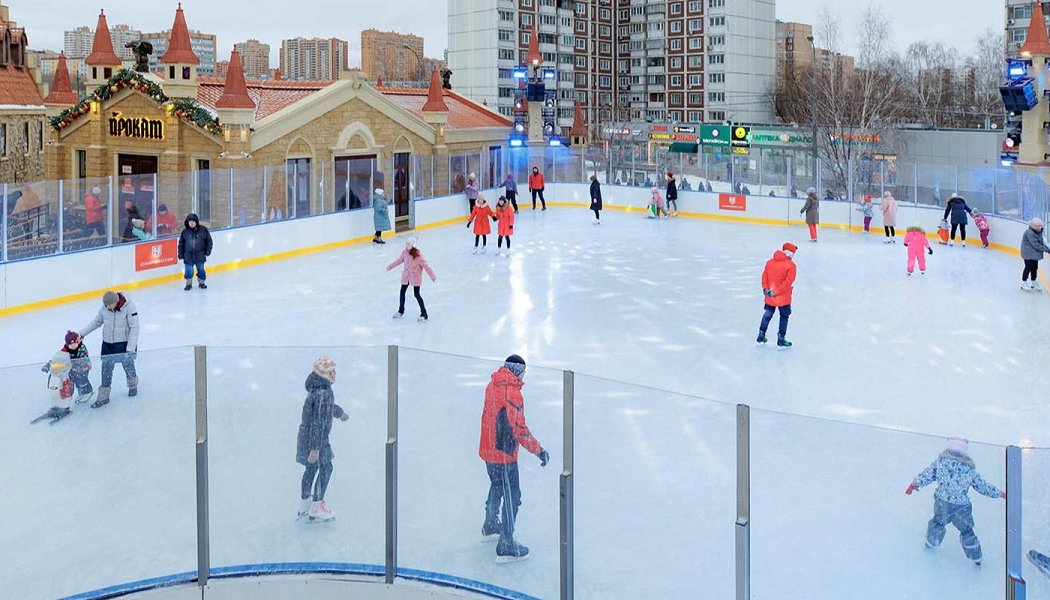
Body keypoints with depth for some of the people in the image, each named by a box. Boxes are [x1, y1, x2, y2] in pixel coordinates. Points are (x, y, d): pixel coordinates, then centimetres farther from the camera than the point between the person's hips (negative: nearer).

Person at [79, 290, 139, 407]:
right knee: (106, 368, 4)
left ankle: (133, 385, 44)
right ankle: (103, 396, 13)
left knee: (128, 366, 14)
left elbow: (134, 328, -18)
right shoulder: (104, 308, -7)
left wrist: (130, 349, -20)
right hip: (108, 344, 4)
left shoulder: (129, 307, -21)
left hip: (125, 344, -4)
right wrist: (82, 333, 1)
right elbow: (96, 322, 9)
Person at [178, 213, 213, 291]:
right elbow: (181, 244, 4)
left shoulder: (203, 230, -5)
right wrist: (181, 255, 3)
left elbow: (209, 241, 3)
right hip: (188, 255, 0)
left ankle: (201, 282, 26)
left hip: (200, 255, 0)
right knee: (189, 270, 1)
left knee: (201, 269, 8)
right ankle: (188, 283, 18)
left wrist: (207, 251, -2)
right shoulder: (185, 231, -3)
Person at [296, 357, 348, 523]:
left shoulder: (316, 387, 4)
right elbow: (318, 422, -30)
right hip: (316, 438, -9)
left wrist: (340, 412, 45)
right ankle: (316, 508, 8)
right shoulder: (323, 394, -28)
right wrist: (316, 448, -29)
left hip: (306, 433, 9)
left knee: (311, 468, 19)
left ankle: (304, 506, 31)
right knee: (325, 468, 2)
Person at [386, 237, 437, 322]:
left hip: (415, 278, -6)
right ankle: (401, 311, 37)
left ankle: (424, 314, 6)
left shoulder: (418, 255, -24)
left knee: (417, 295, -5)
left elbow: (426, 265, -22)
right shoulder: (405, 252, -8)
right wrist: (390, 266, 21)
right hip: (406, 276, 6)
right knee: (402, 292, 16)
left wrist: (432, 276, -26)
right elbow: (399, 260, 11)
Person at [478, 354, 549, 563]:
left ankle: (490, 528, 46)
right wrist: (538, 450, -17)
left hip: (488, 449, 9)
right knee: (512, 496, -1)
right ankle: (506, 546, 2)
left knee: (497, 486, 28)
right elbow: (519, 429, -24)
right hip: (503, 454, -9)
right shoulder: (512, 393, -24)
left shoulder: (493, 385, 4)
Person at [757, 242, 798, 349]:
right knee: (784, 317, 9)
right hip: (784, 297, -5)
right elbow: (788, 282, -22)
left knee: (768, 314, 21)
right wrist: (776, 291, -20)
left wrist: (765, 288, -4)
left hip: (769, 296, 5)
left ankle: (761, 336, 30)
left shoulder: (770, 262, 2)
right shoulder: (790, 265, -15)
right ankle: (781, 341, 12)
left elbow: (764, 276, 0)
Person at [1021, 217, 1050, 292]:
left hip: (1035, 254, 9)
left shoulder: (1038, 232, 7)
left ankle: (1033, 283, 25)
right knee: (1028, 268, -3)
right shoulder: (1029, 233, -24)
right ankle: (1023, 283, 9)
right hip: (1028, 254, -9)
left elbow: (1041, 242, 12)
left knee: (1035, 268, 13)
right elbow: (1036, 244, -27)